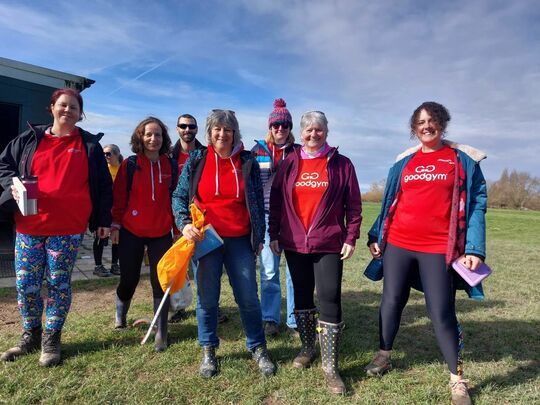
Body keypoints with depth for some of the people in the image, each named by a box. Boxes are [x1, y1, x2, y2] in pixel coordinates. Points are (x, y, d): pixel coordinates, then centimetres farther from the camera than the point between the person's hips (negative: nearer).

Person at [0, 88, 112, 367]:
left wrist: (103, 220, 3)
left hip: (68, 229, -2)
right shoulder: (30, 139, 8)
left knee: (59, 283, 5)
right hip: (29, 226, 2)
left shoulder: (90, 145, 5)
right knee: (25, 283, 6)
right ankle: (31, 336, 27)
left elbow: (103, 186, 6)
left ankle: (51, 340, 20)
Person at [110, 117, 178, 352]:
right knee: (129, 279, 10)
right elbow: (119, 197, -1)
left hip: (161, 234, 1)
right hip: (131, 232, -1)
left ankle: (161, 333, 12)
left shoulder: (171, 166, 3)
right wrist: (115, 225, -2)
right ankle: (120, 315, 41)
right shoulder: (130, 164, -2)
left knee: (161, 282, 1)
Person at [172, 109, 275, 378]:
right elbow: (179, 196, 5)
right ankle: (208, 351, 26)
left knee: (248, 297, 4)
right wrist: (184, 223, -12)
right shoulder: (196, 160, 3)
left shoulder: (247, 162, 4)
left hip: (240, 240, 0)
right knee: (207, 298, 7)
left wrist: (259, 237, 6)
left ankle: (258, 348, 23)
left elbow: (258, 202, 7)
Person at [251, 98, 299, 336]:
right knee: (268, 270, 4)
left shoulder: (298, 151, 7)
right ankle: (270, 319, 18)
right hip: (267, 216, 0)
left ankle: (295, 319, 17)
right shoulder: (258, 150, 7)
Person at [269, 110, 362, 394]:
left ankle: (329, 366, 8)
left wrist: (351, 238, -5)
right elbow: (276, 201, 7)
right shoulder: (289, 163, 6)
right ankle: (308, 347, 34)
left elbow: (353, 204, 1)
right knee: (302, 295, 14)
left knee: (329, 299, -6)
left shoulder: (341, 164, 1)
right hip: (294, 243, 3)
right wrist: (274, 235, 3)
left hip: (329, 244, -2)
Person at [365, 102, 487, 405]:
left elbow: (476, 205, -1)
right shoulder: (404, 162, 11)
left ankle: (458, 379, 20)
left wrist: (475, 249, -9)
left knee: (442, 313, 0)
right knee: (392, 302, 10)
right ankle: (384, 356, 31)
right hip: (398, 244, 3)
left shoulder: (464, 160, 3)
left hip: (439, 248, -3)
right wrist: (376, 236, 12)